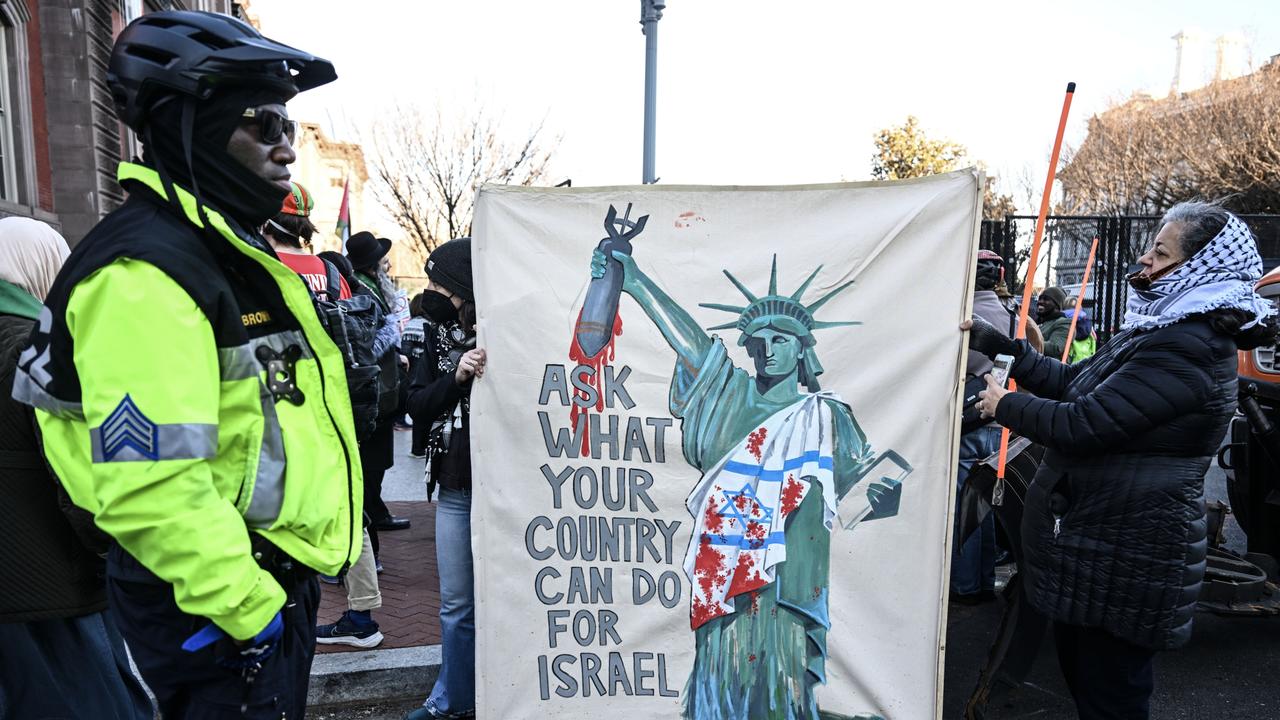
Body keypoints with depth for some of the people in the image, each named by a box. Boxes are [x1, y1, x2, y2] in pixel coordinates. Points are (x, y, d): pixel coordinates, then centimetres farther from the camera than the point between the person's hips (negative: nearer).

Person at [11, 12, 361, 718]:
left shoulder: (229, 250, 12)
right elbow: (149, 485, -27)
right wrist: (246, 606, -20)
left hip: (271, 580, 9)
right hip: (215, 605, -9)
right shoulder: (146, 270, -20)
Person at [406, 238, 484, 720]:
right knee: (456, 605, 17)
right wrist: (456, 376, -15)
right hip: (455, 490, 5)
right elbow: (417, 407, 0)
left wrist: (494, 374, -24)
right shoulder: (440, 334, 7)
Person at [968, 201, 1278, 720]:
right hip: (1100, 541, 10)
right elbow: (1072, 381, 13)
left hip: (1125, 558, -10)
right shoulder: (1162, 331, 10)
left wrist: (1005, 405, -11)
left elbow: (1081, 426, -28)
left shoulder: (1186, 350, -24)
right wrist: (998, 345, 6)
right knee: (1080, 670, 25)